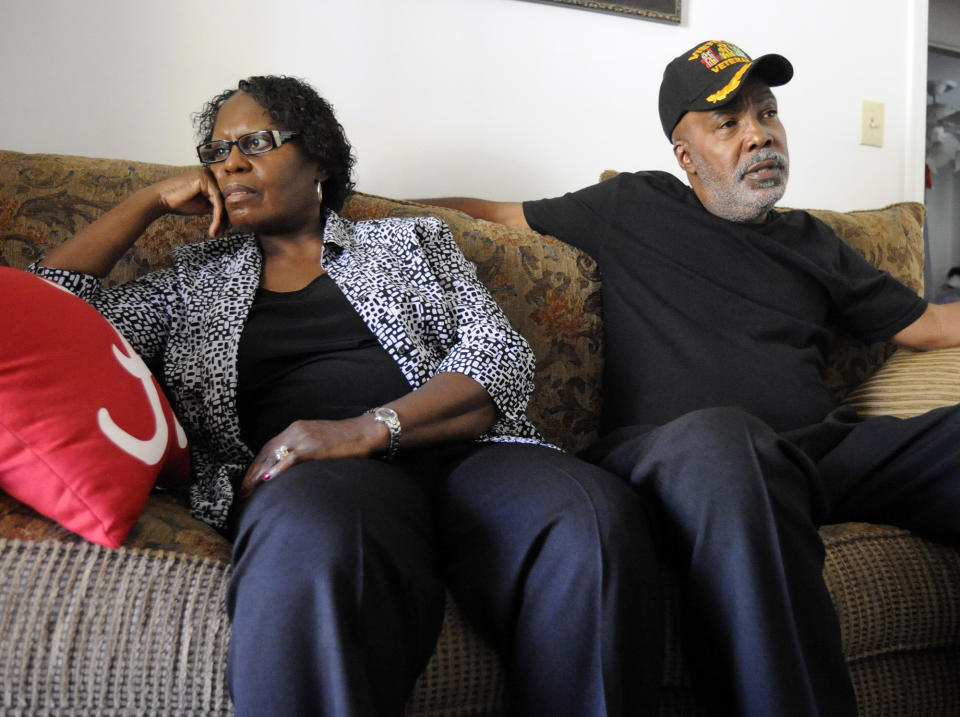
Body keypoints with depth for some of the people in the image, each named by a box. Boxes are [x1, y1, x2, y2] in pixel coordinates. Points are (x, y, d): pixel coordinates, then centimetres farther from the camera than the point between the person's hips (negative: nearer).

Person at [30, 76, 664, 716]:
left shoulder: (411, 240, 23)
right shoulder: (196, 279, 27)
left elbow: (500, 353, 7)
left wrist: (369, 428, -10)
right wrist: (153, 201, 21)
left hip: (461, 449, 1)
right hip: (303, 476, -1)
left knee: (597, 518, -33)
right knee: (311, 540, -41)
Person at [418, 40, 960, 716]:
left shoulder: (812, 241, 27)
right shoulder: (634, 208, 19)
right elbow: (495, 213, 26)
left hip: (821, 451, 4)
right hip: (662, 453, -4)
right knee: (718, 435, -42)